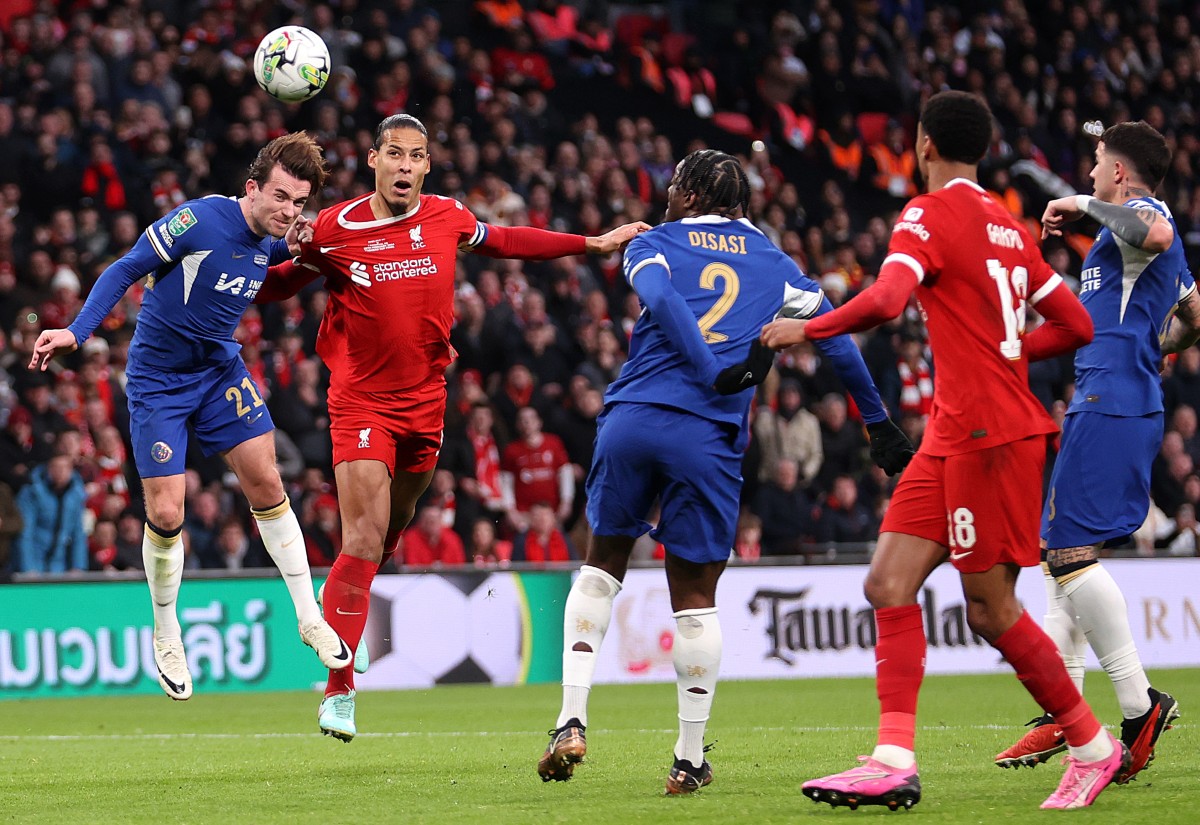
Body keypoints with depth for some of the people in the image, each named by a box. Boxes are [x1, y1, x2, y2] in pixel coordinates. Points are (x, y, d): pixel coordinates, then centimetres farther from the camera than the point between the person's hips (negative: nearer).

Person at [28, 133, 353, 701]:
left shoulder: (272, 242, -3)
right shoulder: (199, 221, -22)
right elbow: (125, 271, -15)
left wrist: (298, 249, 0)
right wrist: (76, 332, -23)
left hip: (221, 370, 5)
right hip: (157, 381, -5)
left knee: (267, 486, -2)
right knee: (165, 514, -7)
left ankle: (309, 618, 8)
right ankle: (166, 635, 15)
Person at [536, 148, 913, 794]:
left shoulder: (655, 243, 13)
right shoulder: (772, 262, 19)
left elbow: (661, 299, -9)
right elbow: (833, 334, 16)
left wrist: (716, 374, -16)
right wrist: (877, 421, 23)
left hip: (631, 420, 0)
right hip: (708, 438, 0)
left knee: (602, 565, 18)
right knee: (695, 598, 9)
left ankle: (572, 722, 6)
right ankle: (690, 759, 11)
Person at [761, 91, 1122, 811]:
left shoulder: (930, 214, -9)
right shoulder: (1009, 226, 15)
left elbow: (885, 301, -25)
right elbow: (1076, 325, 16)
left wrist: (808, 328, -12)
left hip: (990, 434, -9)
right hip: (954, 435, 9)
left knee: (991, 608, -2)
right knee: (890, 585, 2)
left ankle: (1094, 747, 9)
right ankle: (894, 762, -5)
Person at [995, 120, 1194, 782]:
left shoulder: (1137, 214, -7)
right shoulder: (1138, 226, 24)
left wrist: (1085, 204, -21)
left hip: (1110, 406, -11)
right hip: (1111, 406, 11)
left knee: (1070, 549, -15)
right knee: (1056, 550, 13)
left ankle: (1140, 706, -15)